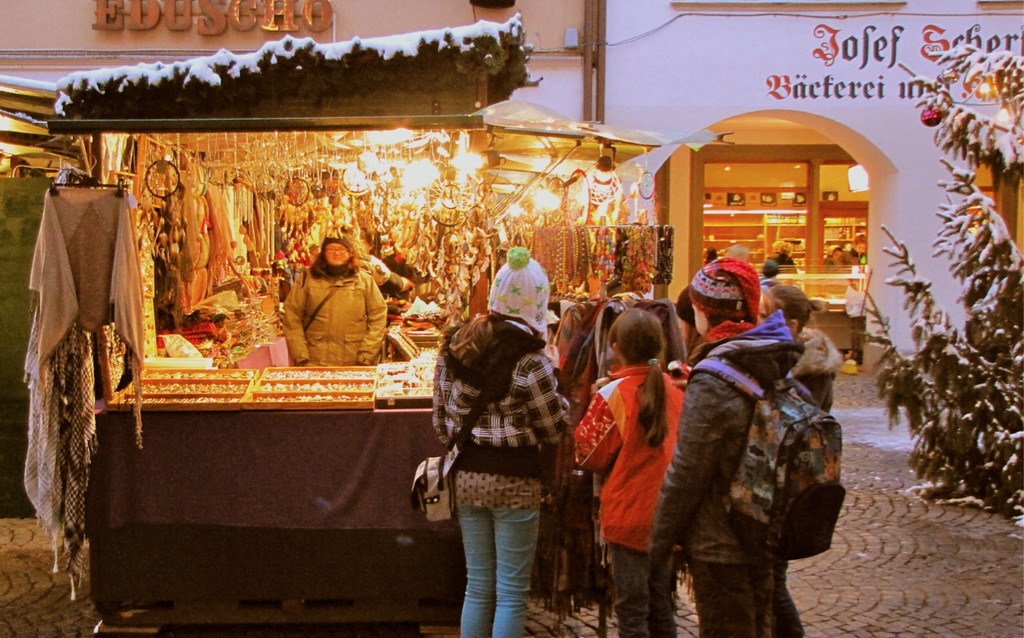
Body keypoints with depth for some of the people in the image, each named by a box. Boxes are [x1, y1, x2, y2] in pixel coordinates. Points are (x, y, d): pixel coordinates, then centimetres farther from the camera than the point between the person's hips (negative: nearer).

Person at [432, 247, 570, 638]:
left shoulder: (453, 349, 3)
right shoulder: (528, 360, -15)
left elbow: (441, 421, 9)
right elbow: (553, 430, -9)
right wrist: (560, 398, 9)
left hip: (467, 477, 6)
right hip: (514, 481, -6)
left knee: (478, 586, 15)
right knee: (512, 591, 3)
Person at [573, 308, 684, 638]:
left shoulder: (614, 393, -15)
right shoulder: (675, 388, 0)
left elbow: (588, 454, -7)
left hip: (629, 515, -5)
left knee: (631, 610, 3)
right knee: (660, 605, 18)